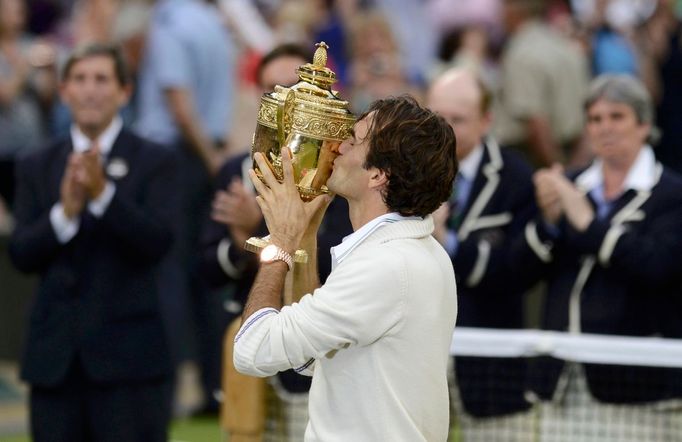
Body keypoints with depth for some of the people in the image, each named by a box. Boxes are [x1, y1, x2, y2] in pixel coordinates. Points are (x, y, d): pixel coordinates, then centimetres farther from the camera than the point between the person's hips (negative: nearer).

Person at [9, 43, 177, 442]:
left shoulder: (154, 163, 1)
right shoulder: (36, 168, 11)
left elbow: (158, 241, -12)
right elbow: (21, 254, 2)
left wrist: (103, 193, -24)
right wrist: (65, 211, -16)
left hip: (127, 354, -3)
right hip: (55, 357, 4)